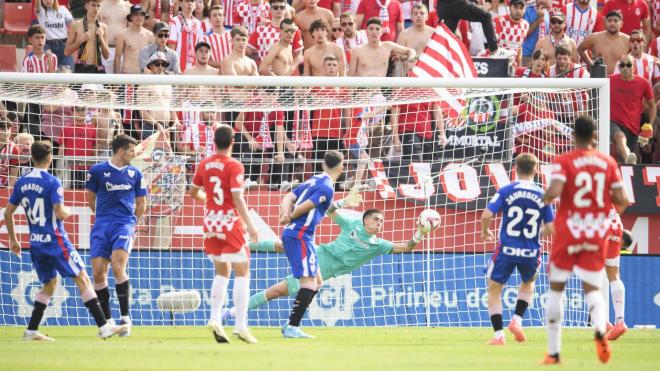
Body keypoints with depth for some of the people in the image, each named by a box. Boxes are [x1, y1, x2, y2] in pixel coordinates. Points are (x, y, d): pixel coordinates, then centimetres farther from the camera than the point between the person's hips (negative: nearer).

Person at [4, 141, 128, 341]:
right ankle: (103, 326, -10)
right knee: (83, 279, -5)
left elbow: (8, 212, 12)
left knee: (49, 284, 21)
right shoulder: (52, 182, -13)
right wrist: (68, 211, 4)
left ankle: (31, 330, 15)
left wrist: (13, 239, 22)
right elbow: (60, 213, -20)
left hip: (35, 243, 7)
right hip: (55, 241, -7)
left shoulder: (22, 182, 7)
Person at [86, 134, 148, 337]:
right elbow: (91, 199, 15)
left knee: (118, 268, -20)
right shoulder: (97, 171, 3)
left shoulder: (135, 174, 9)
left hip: (125, 224, -1)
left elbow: (141, 205, 18)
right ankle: (106, 321, 8)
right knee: (98, 272, -5)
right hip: (101, 227, 1)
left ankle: (126, 318, -16)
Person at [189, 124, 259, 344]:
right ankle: (241, 325, -8)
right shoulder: (233, 166, -12)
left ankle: (215, 318, 3)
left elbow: (194, 192, 17)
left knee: (222, 272, 16)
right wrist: (250, 226, -18)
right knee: (242, 271, -1)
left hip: (210, 221, 6)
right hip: (230, 221, -6)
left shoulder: (204, 165, 5)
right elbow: (237, 199, -19)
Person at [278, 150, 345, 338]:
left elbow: (289, 197, 10)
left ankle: (291, 325, 14)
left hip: (291, 233, 10)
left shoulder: (314, 180, 17)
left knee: (316, 281, 15)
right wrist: (290, 217, 2)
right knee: (309, 283, -13)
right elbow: (303, 207, -17)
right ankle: (292, 327, -18)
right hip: (300, 236, -10)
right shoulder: (327, 187, -12)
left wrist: (286, 214, -10)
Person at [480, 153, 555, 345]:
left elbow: (486, 215, -13)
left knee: (494, 288, 12)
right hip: (531, 252, 2)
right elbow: (550, 229, -2)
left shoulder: (506, 191, -6)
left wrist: (485, 232, 7)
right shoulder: (542, 195, -1)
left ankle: (498, 334, 4)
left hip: (507, 249, -2)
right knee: (528, 282, 31)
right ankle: (517, 320, 15)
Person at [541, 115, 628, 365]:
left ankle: (553, 352, 11)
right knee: (592, 288, 7)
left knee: (556, 288, 12)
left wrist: (545, 199, -2)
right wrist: (618, 207, 20)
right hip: (597, 232, 2)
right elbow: (621, 200, -2)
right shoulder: (608, 163, 1)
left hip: (568, 231, -2)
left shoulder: (563, 162, -9)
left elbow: (554, 192, -24)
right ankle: (600, 330, -27)